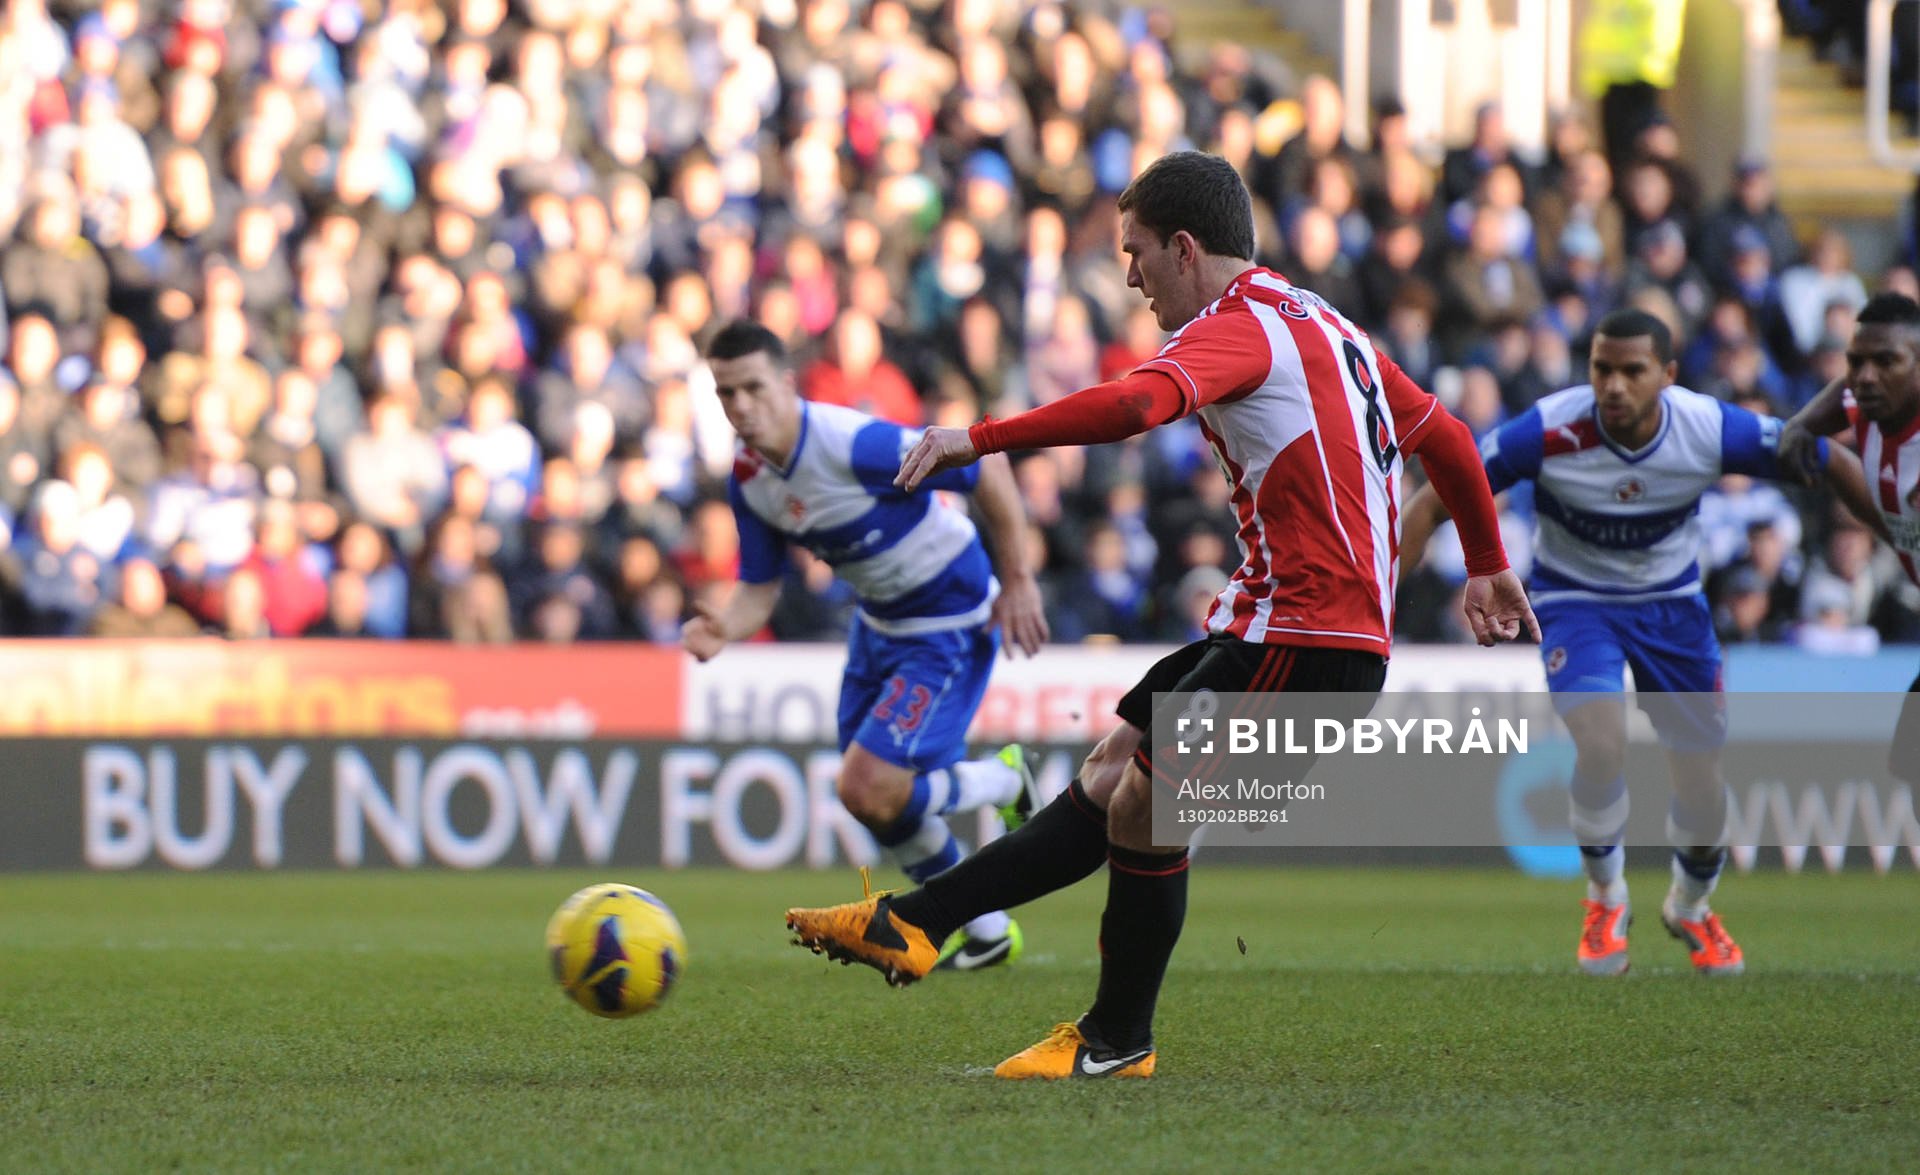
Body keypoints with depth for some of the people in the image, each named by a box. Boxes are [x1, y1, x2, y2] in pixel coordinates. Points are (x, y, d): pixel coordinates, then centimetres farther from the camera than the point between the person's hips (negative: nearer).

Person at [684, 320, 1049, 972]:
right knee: (870, 795, 11)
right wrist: (724, 627, -23)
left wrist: (1017, 582, -18)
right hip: (879, 620, 8)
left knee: (870, 789, -15)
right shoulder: (747, 477, -7)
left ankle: (1004, 780, 14)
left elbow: (988, 467, -24)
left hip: (951, 624, -8)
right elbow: (761, 588, 1)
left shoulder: (853, 444, -31)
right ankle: (986, 930, 32)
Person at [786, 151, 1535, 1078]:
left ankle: (1118, 1040, 12)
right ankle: (913, 923, 9)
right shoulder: (1321, 324, 19)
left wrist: (978, 438, -28)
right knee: (1113, 775, 8)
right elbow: (1446, 437, 28)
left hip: (1303, 644, -11)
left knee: (1144, 805, -2)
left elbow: (1136, 404, -33)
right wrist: (1487, 567, 41)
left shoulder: (1238, 328, -12)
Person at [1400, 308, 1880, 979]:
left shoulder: (1712, 430, -22)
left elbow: (1832, 464, -7)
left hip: (1672, 603, 2)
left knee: (1703, 779, 3)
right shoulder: (1549, 433, -27)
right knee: (1603, 743, -27)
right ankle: (1605, 901, 2)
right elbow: (1436, 502, -19)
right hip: (1576, 600, -2)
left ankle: (1690, 906, 37)